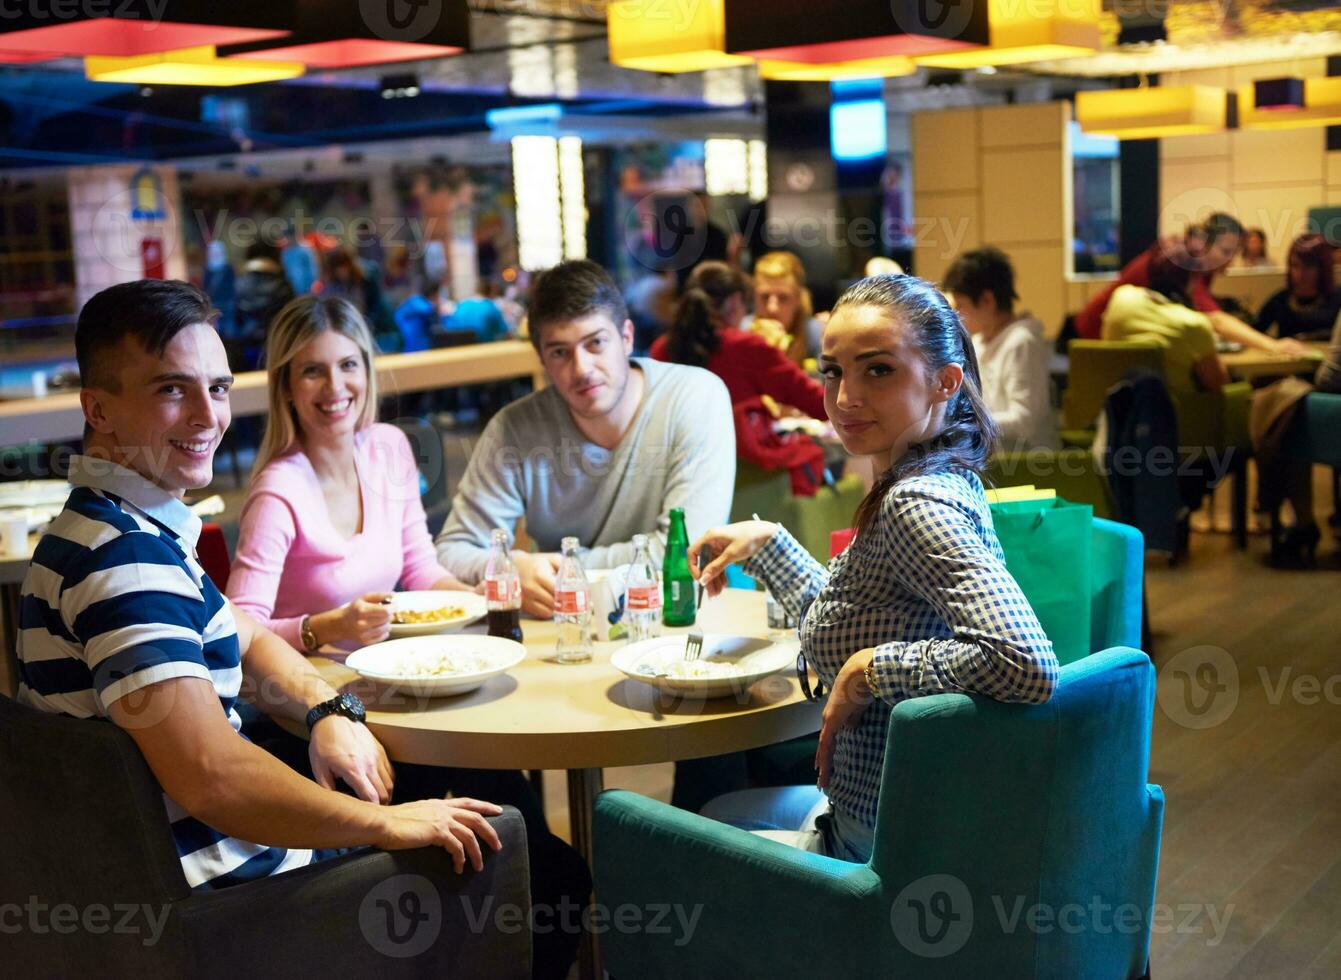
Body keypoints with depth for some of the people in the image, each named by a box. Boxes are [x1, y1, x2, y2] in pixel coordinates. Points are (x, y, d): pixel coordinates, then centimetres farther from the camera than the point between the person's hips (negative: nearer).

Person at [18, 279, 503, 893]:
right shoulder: (125, 557, -25)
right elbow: (212, 778, -33)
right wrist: (385, 825, -22)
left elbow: (246, 641, 20)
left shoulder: (119, 527, 9)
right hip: (215, 882, -10)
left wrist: (329, 710, -1)